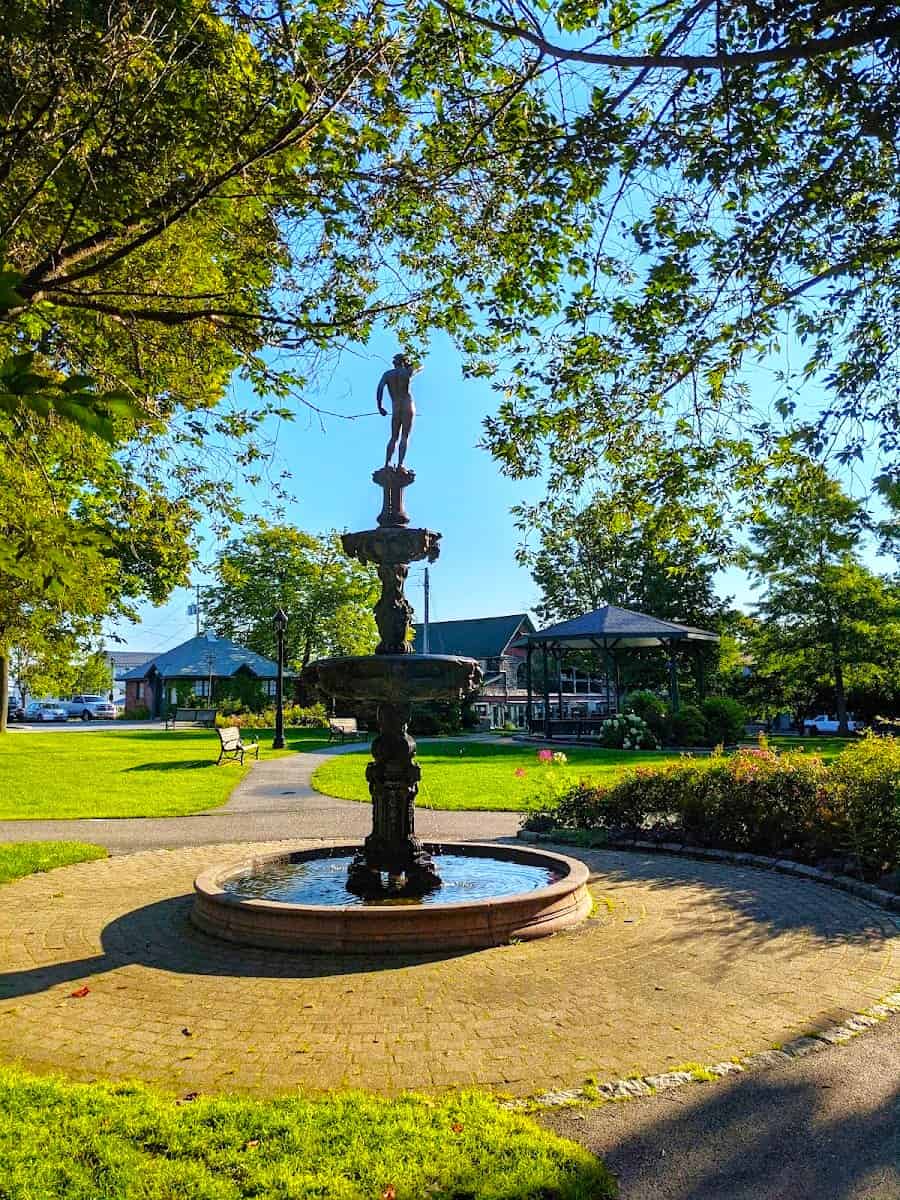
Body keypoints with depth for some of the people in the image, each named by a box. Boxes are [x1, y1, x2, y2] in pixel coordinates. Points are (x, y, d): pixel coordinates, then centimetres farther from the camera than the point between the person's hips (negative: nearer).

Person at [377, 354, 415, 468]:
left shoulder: (387, 374, 9)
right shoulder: (407, 372, 6)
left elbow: (380, 388, -6)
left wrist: (380, 407, -3)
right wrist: (408, 365, 37)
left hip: (395, 409, 2)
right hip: (408, 406, -2)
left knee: (394, 438, 8)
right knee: (405, 437, -6)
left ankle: (387, 463, -8)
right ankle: (400, 464, -18)